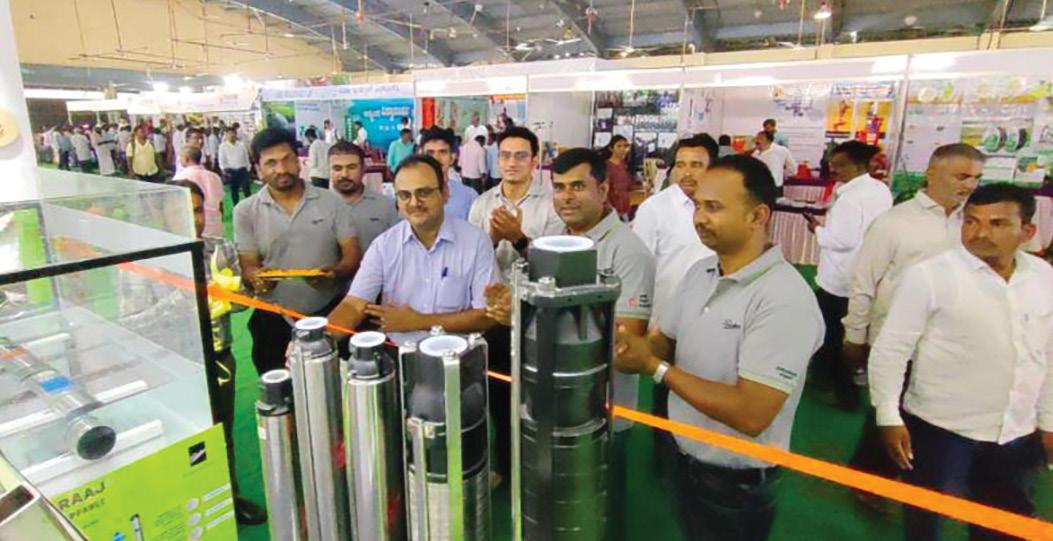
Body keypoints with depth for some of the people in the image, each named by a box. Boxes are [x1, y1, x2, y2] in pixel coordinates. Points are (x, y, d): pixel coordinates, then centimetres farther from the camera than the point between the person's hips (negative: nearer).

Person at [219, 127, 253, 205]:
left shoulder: (241, 145, 4)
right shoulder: (223, 146, -1)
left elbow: (246, 157, 9)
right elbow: (221, 160, -1)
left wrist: (248, 169, 8)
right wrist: (224, 171, -10)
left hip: (242, 170, 0)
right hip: (231, 171, 0)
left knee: (247, 189, -4)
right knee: (234, 190, 8)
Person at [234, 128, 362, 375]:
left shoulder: (332, 202, 0)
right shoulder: (245, 211, 2)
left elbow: (353, 256, -1)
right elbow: (248, 267, 2)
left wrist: (336, 273, -23)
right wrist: (256, 278, -21)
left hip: (331, 314, 0)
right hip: (275, 321, 1)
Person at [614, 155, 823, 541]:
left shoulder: (785, 299, -26)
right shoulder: (699, 273, -1)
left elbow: (751, 415, -30)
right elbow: (663, 343, 5)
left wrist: (654, 367, -27)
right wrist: (627, 346, -19)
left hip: (737, 483, -6)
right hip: (686, 460, 7)